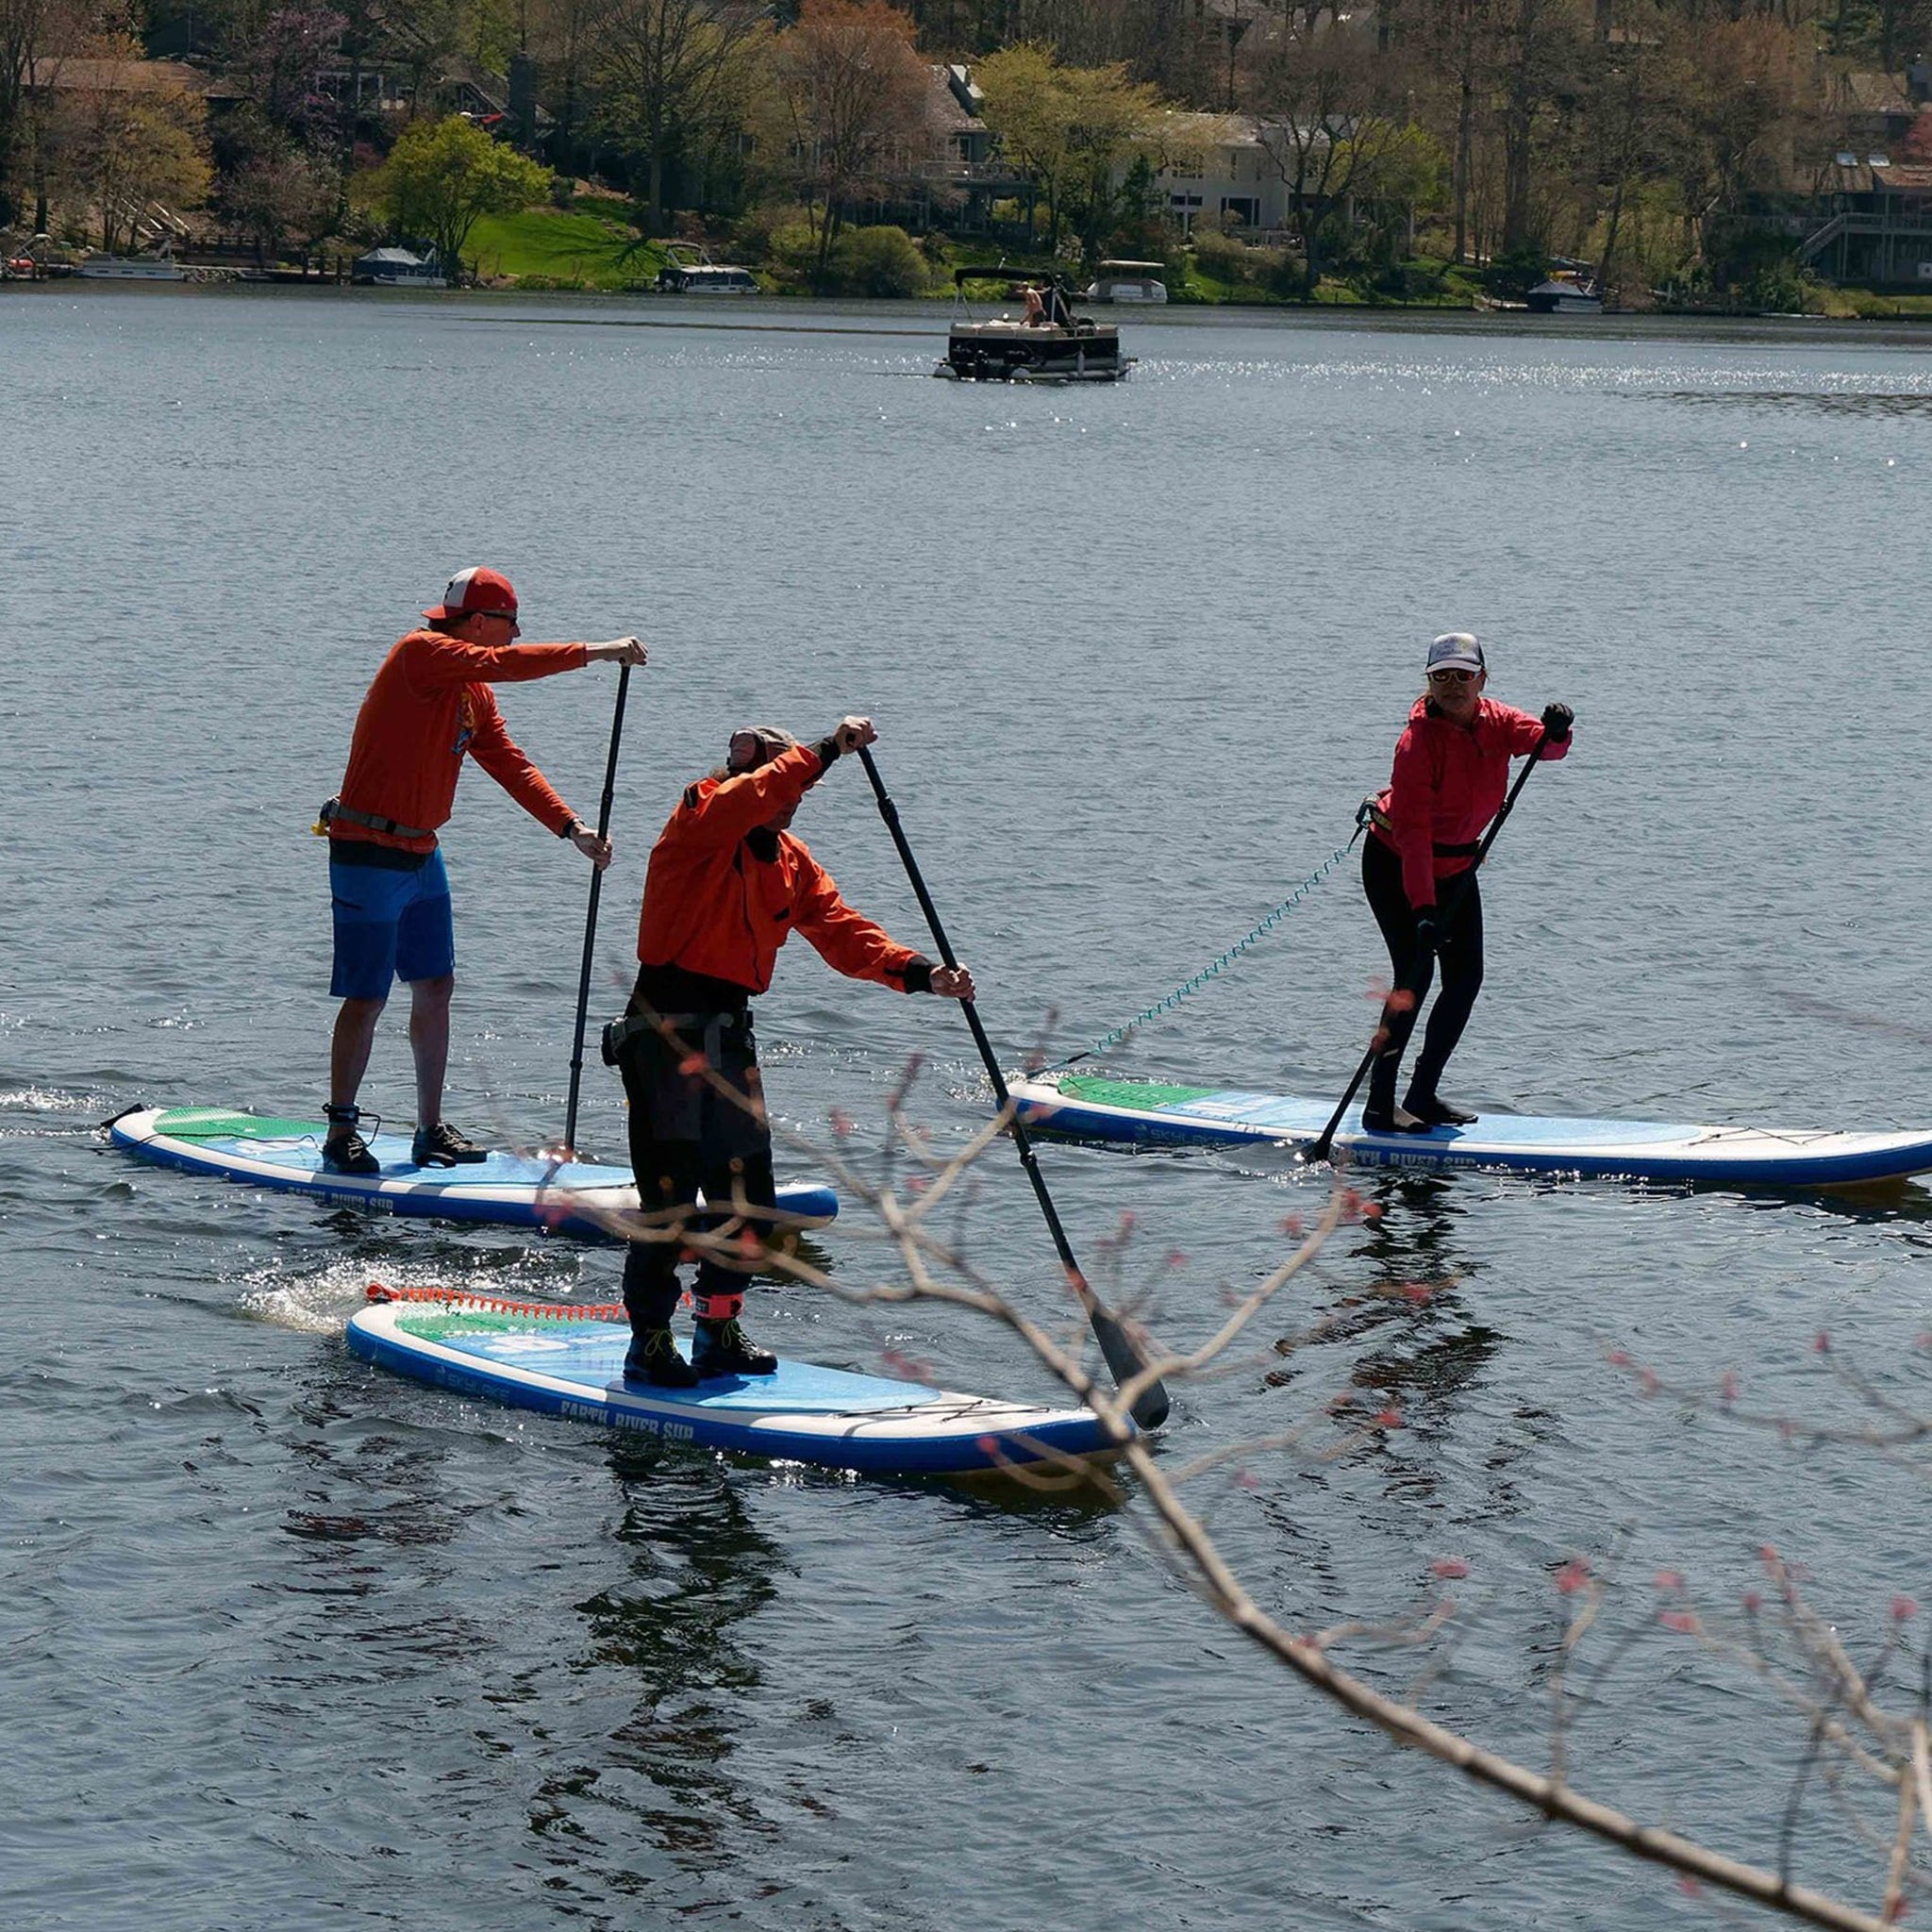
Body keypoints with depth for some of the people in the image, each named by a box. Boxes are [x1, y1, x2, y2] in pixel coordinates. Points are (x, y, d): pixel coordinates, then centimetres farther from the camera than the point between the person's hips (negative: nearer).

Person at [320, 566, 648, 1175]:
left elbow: (511, 765, 11)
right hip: (368, 853, -9)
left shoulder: (474, 691, 13)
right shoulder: (420, 654, -15)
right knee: (367, 999, -6)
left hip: (419, 852, 9)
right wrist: (595, 653, -28)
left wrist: (573, 828, 1)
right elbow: (503, 664, -29)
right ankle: (341, 1134, 1)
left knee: (435, 989, 10)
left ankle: (431, 1130, 17)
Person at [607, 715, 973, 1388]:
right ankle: (648, 1344, -1)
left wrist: (919, 973, -9)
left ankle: (718, 1332, 25)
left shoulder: (791, 862, 13)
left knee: (744, 1194, 12)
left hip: (730, 1031, 8)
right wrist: (828, 749, -32)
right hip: (666, 1027, -8)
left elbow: (842, 932, 5)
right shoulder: (700, 821, -8)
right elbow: (758, 794, -30)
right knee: (671, 1193, -9)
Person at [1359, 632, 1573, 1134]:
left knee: (1466, 977, 4)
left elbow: (1545, 743, -21)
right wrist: (1424, 909, -40)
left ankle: (1422, 1096, 14)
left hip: (1455, 866, 7)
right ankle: (1379, 1106, -10)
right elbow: (1411, 830, -32)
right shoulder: (1419, 739, -26)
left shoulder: (1495, 721, -6)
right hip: (1395, 865, -7)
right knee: (1415, 974, -15)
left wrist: (1556, 731, -47)